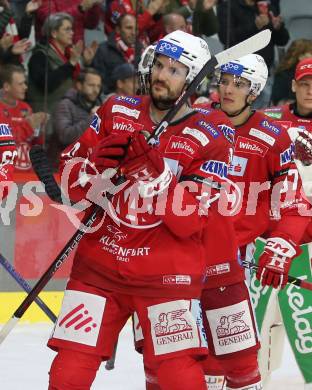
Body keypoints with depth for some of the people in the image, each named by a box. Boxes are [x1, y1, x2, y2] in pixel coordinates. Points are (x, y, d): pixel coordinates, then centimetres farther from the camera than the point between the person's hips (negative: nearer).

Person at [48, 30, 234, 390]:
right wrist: (98, 166, -14)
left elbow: (188, 222, -14)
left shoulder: (208, 141, -5)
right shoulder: (116, 111, 6)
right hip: (99, 262, 3)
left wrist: (157, 167, -25)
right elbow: (70, 177, 7)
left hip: (167, 274, -3)